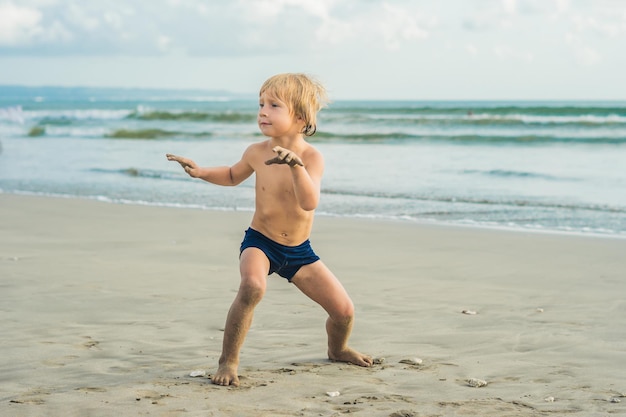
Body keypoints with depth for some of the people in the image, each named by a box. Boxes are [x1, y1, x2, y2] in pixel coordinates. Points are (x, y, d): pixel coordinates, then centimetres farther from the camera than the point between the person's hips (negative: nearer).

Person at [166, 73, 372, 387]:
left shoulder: (311, 157, -16)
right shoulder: (257, 152, -7)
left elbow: (309, 202, -34)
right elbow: (233, 176, 18)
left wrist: (295, 165, -46)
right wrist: (200, 172, 2)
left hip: (299, 251, 1)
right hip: (260, 243, -1)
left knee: (344, 311, -1)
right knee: (252, 286, -36)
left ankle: (337, 349, 36)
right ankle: (228, 361, -24)